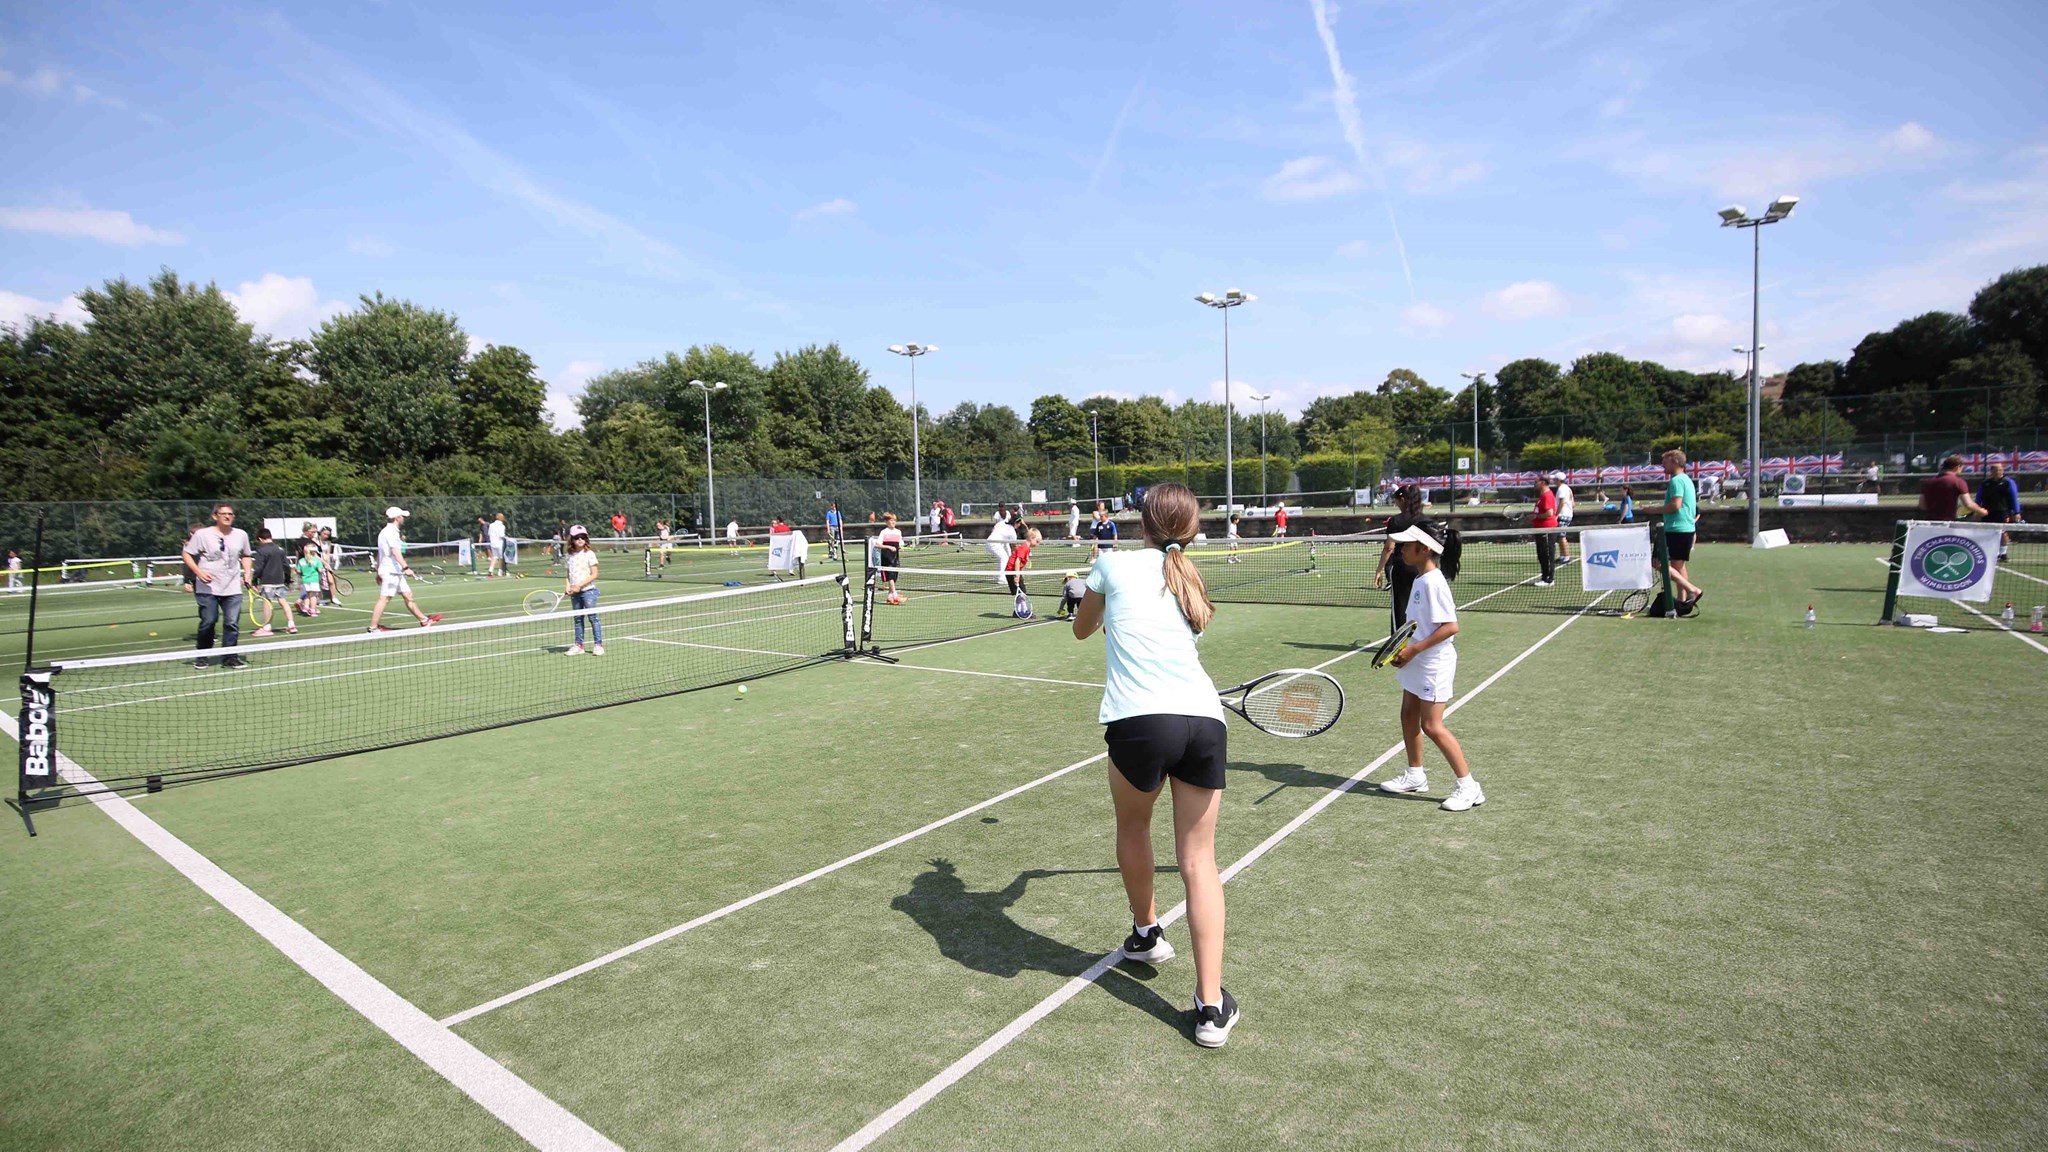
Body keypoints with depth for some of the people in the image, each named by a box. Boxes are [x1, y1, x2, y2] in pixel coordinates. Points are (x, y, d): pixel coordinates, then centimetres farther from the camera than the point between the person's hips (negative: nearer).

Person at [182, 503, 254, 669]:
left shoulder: (241, 535, 8)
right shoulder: (202, 534, -2)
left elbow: (246, 556, 23)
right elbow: (187, 554, 1)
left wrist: (247, 573, 9)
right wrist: (199, 572, -13)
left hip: (233, 588, 3)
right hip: (208, 588, -2)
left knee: (232, 623, -3)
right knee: (208, 622, 1)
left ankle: (230, 657, 5)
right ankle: (202, 656, 17)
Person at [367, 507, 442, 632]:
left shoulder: (384, 532, 19)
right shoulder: (391, 532, -13)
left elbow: (379, 553, 22)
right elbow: (395, 552, -24)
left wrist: (378, 572, 25)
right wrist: (406, 567, -31)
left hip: (396, 572, 10)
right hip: (391, 571, -10)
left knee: (408, 595, 11)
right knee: (384, 598, -7)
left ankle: (424, 620, 14)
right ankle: (373, 627, -4)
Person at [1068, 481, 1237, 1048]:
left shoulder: (1114, 563, 11)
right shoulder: (1188, 577, 21)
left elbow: (1083, 628, 28)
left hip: (1140, 720, -3)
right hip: (1205, 719, 4)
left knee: (1133, 827, 25)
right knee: (1198, 859, 11)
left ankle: (1146, 935, 45)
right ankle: (1211, 1006, 7)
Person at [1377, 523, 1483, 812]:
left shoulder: (1433, 583, -21)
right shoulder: (1420, 579, 8)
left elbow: (1450, 626, -26)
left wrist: (1414, 649, -24)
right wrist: (1403, 648, 6)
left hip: (1434, 663, -10)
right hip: (1417, 663, 10)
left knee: (1432, 726, -7)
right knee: (1408, 715, 16)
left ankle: (1468, 786, 3)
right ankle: (1415, 775, 30)